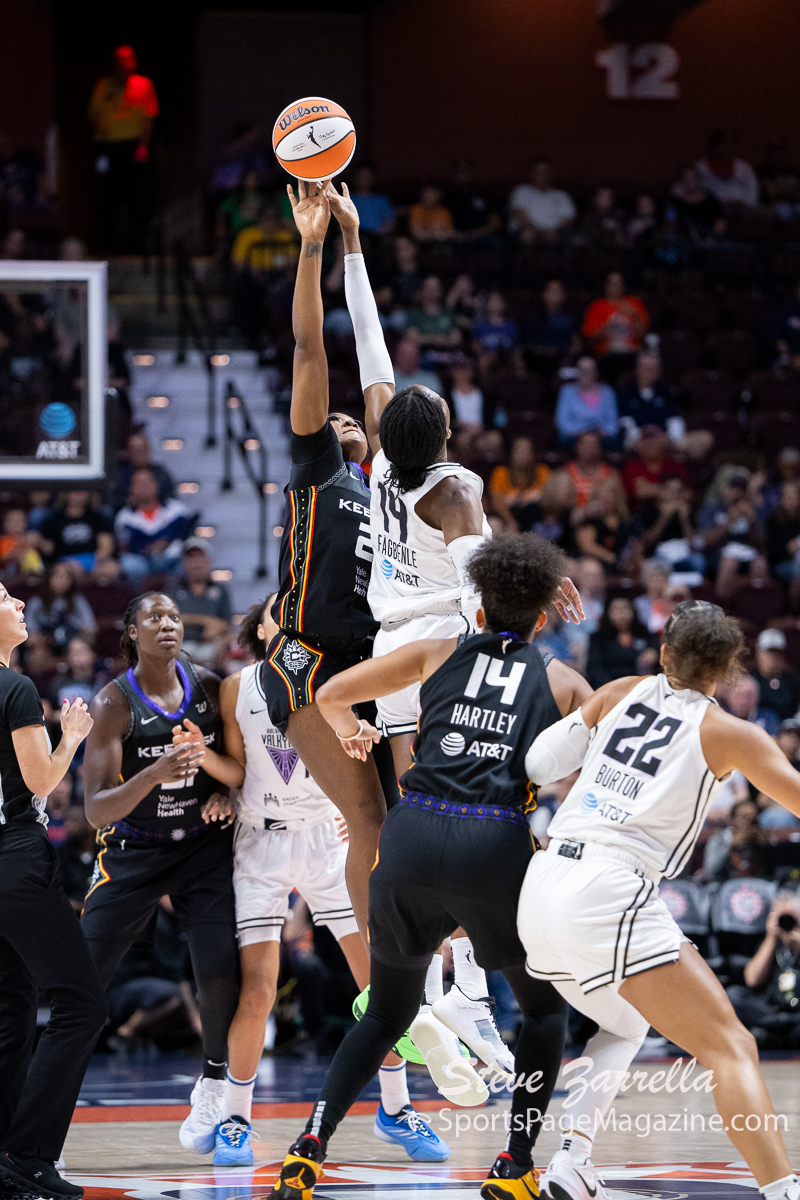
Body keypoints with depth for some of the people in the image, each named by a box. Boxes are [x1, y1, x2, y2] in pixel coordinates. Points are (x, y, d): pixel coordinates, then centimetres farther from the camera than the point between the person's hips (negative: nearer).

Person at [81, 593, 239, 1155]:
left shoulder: (209, 686, -4)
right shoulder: (115, 703, -15)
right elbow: (96, 810, -21)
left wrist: (228, 788, -7)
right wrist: (155, 773, -36)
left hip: (203, 844, 2)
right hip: (133, 849, -2)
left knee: (221, 968, -14)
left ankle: (212, 1089, 8)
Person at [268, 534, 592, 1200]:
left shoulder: (439, 652, 18)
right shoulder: (562, 682, 16)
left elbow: (331, 694, 23)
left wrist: (351, 731, 45)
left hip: (412, 838, 2)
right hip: (496, 845, -2)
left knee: (387, 1013, 20)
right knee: (545, 1005, 22)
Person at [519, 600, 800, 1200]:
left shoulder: (619, 694, 15)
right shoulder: (728, 733, 4)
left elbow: (535, 765, 12)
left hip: (541, 885, 6)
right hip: (608, 895, -6)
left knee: (620, 1025, 32)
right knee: (730, 1047, -8)